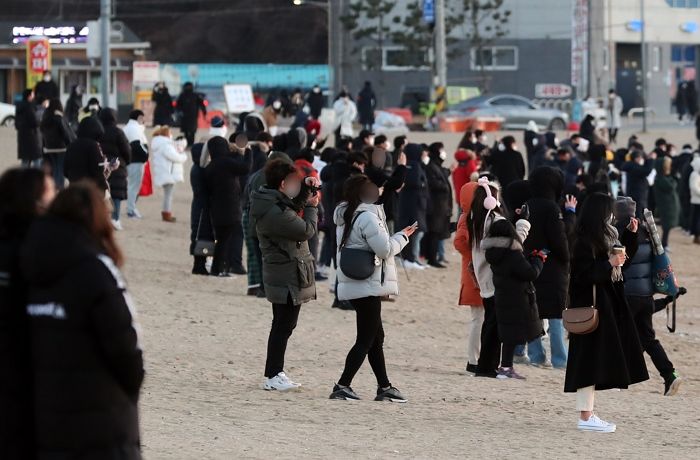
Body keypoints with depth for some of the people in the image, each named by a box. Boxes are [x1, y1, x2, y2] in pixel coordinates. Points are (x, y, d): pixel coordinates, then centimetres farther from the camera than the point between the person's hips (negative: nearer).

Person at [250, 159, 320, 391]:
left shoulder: (270, 201, 6)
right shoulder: (277, 212, -25)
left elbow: (293, 206, 25)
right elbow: (307, 231, -16)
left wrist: (305, 187, 9)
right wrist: (312, 207, -1)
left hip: (280, 274, 10)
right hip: (288, 277, -10)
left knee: (283, 324, 17)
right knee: (283, 325, -5)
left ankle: (275, 372, 24)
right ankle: (272, 376, -2)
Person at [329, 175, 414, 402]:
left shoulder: (347, 216, 13)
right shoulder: (367, 217, -16)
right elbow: (385, 249, -17)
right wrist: (402, 237, -1)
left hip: (353, 286, 10)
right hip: (368, 286, -10)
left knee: (376, 336, 16)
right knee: (366, 339, -5)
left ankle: (384, 387, 21)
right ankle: (342, 386, -8)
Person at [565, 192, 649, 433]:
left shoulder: (603, 239, 13)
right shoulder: (585, 243, -16)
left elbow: (624, 254, 26)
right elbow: (584, 275, -21)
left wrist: (630, 233, 15)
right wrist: (609, 264, -22)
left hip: (607, 304, 10)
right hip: (592, 307, -10)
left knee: (596, 364, 11)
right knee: (590, 359, -8)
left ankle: (588, 413, 14)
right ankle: (585, 416, -6)